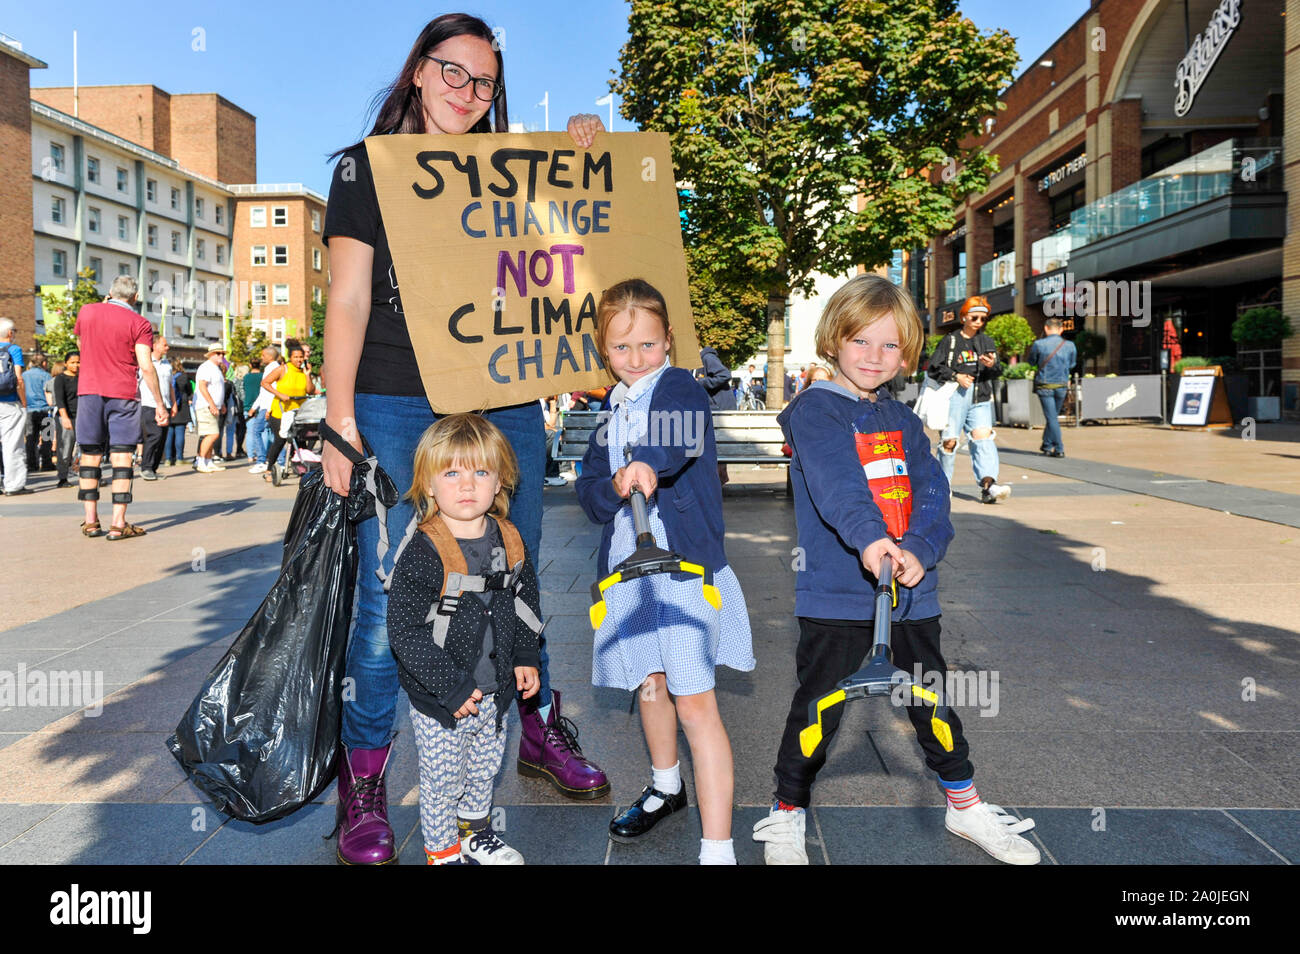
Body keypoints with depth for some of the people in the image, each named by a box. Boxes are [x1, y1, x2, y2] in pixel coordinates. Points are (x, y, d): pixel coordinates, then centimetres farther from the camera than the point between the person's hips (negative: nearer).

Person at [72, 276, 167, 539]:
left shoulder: (86, 312, 7)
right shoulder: (139, 323, -4)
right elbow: (146, 367, -11)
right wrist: (159, 404, -6)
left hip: (89, 391, 3)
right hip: (123, 394, -3)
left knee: (90, 455, 10)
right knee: (122, 456, -2)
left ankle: (90, 520, 11)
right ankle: (118, 523, -5)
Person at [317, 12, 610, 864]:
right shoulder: (369, 165, 5)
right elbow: (348, 300, -1)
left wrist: (580, 153, 7)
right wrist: (340, 424, -8)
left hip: (504, 405, 4)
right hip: (398, 408, -3)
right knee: (387, 599, -4)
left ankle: (540, 729, 31)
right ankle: (364, 781, 12)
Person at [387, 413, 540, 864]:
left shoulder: (509, 542, -3)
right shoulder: (423, 555, -22)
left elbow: (526, 602, 11)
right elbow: (405, 631, -23)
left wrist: (525, 657, 2)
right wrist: (450, 688, -22)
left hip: (496, 692, 5)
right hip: (439, 700, -5)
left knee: (484, 770, 24)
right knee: (442, 781, 12)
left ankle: (474, 831, 49)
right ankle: (442, 850, 35)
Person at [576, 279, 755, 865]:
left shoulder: (680, 387, -7)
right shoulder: (608, 409, 13)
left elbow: (684, 434, -31)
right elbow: (588, 488, 8)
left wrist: (650, 463, -52)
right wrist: (615, 487, -14)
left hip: (685, 558, -6)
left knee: (695, 701, -8)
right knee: (650, 683, 21)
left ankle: (717, 849, -3)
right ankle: (665, 788, 45)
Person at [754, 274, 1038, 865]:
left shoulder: (904, 419, 13)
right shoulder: (812, 410, -6)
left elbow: (931, 490, 2)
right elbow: (835, 479, -25)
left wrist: (919, 549, -18)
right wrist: (869, 536, -42)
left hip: (912, 589, 5)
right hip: (835, 593, -5)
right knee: (819, 705, 3)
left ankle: (964, 805, 37)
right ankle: (787, 813, 23)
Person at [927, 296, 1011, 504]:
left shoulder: (986, 341, 17)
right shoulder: (951, 340, 6)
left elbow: (997, 373, 11)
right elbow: (933, 369, 2)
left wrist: (991, 366, -12)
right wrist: (956, 376, -10)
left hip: (980, 397, 3)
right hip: (954, 395, -3)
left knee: (983, 436, -14)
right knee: (950, 440, -3)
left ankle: (988, 484, -26)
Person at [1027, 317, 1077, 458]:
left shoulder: (1039, 344, -10)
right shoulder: (1070, 345, -1)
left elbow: (1032, 362, 5)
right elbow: (1072, 364, 14)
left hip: (1045, 386, -3)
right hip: (1062, 386, 3)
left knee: (1051, 418, -1)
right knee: (1053, 416, 17)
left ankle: (1059, 449, -5)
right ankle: (1047, 445, 26)